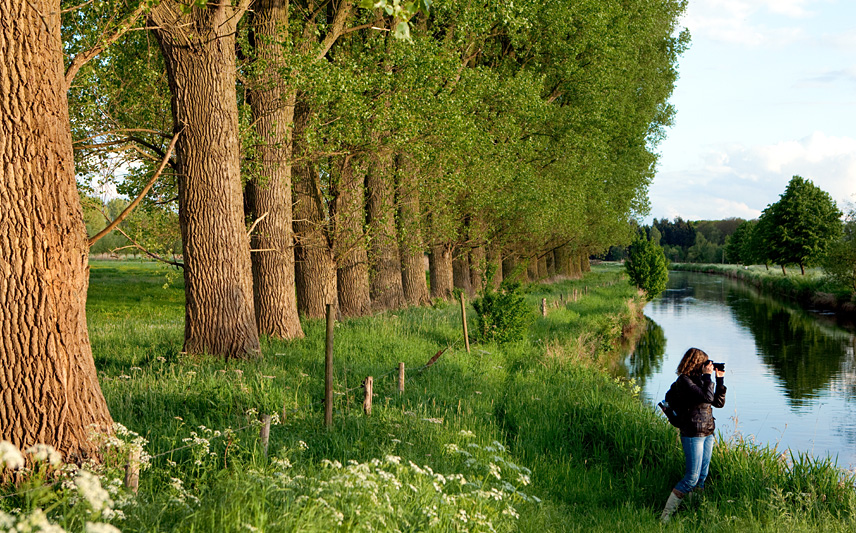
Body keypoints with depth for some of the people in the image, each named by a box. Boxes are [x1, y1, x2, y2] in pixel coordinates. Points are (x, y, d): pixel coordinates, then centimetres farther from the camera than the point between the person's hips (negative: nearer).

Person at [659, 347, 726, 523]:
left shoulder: (699, 379, 11)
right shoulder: (684, 380, -14)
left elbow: (719, 402, 14)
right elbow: (707, 398, -25)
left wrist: (720, 380, 8)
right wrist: (707, 376, -15)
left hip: (707, 434, 8)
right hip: (693, 434, -8)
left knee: (702, 477, 10)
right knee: (692, 478, -8)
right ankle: (665, 516, -4)